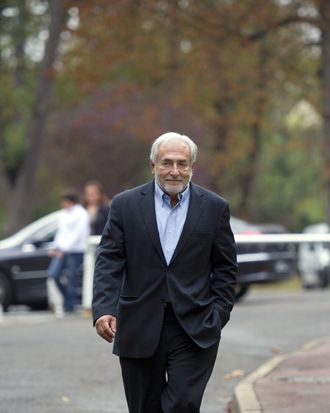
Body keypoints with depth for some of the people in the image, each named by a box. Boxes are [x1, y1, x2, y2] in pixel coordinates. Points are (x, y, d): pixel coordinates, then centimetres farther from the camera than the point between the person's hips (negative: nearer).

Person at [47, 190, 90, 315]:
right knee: (53, 274, -7)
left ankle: (69, 307, 5)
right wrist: (56, 247, 11)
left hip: (75, 251, -7)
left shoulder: (81, 214, -7)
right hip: (61, 250, 7)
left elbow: (77, 234, -13)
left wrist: (64, 249, -17)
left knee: (71, 279, -3)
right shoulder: (64, 213, 18)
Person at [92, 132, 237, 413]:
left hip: (195, 330, -1)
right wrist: (104, 310, -16)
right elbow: (109, 261, -2)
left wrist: (218, 316, -1)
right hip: (140, 331, 1)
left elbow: (225, 268, 8)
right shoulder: (125, 205, 3)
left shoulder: (214, 207, 4)